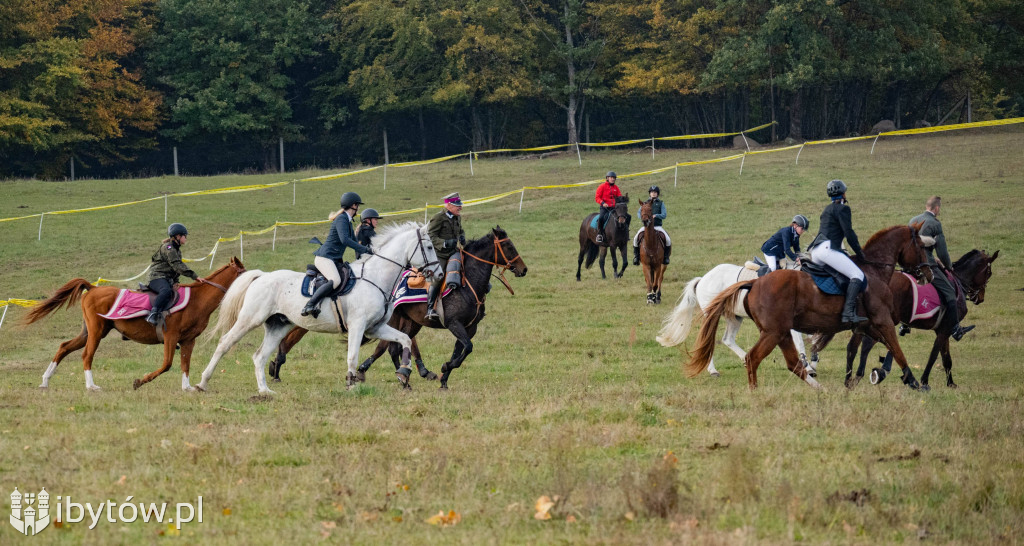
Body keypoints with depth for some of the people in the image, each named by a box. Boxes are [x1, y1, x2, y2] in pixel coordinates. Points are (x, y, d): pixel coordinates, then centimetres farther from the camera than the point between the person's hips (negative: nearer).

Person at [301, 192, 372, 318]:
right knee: (335, 280, -32)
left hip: (335, 259, 11)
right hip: (324, 257, -11)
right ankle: (309, 306, -36)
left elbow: (354, 241, 30)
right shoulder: (341, 219, -12)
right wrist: (365, 250, -26)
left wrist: (366, 253, 17)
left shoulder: (348, 221, 19)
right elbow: (344, 240, -27)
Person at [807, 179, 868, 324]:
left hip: (815, 251, 10)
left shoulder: (828, 209, 25)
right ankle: (849, 312, -32)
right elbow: (849, 234, -9)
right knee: (857, 275, -16)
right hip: (827, 248, -10)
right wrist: (860, 253, 1)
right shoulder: (842, 208, -3)